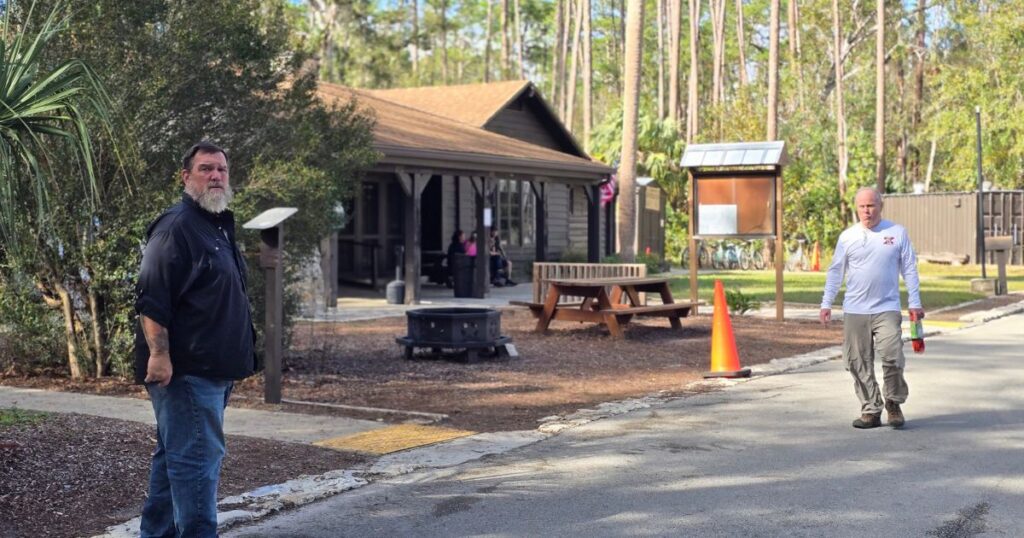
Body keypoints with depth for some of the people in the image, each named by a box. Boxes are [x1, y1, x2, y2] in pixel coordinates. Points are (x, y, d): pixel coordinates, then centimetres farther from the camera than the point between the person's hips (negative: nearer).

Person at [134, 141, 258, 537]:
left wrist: (239, 357, 25)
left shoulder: (220, 228, 19)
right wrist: (159, 354, -26)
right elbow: (151, 299, -20)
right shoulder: (176, 227, -13)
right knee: (198, 456, -11)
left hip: (212, 370, 10)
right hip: (186, 370, -10)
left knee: (174, 455, 16)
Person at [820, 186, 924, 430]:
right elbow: (835, 272, 11)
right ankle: (870, 410, 14)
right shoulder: (847, 236, 7)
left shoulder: (898, 233, 4)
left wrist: (915, 303, 3)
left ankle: (894, 404, 9)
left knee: (892, 358, -13)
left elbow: (909, 270, 7)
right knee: (860, 364, 3)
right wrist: (826, 303, 6)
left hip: (887, 309, -2)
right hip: (854, 311, 2)